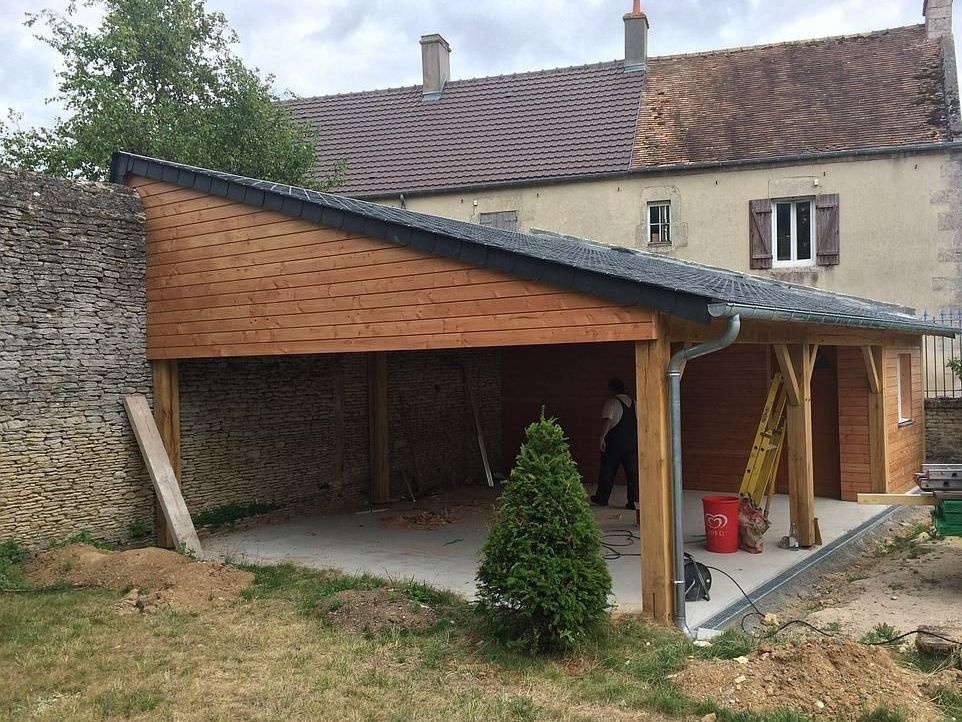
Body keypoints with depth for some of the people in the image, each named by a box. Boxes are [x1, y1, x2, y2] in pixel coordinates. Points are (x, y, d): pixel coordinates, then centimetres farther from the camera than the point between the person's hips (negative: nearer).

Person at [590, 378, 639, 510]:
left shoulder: (611, 402, -9)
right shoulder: (633, 402, 11)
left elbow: (607, 421, -20)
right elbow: (638, 421, 15)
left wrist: (602, 437, -20)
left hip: (615, 441, -5)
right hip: (633, 441, 5)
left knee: (608, 470, 6)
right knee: (632, 471, 4)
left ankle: (601, 499, 16)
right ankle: (634, 500, -3)